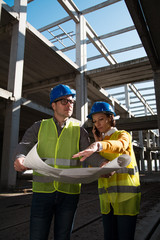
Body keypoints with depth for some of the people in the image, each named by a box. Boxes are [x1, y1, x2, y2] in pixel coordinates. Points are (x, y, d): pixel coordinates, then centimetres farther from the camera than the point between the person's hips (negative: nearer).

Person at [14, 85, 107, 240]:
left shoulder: (78, 130, 4)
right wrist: (20, 158, -30)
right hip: (42, 191, 0)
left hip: (69, 192, 1)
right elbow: (25, 145, -6)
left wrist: (103, 164, -28)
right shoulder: (39, 127, 6)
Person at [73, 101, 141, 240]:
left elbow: (119, 145, -29)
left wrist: (98, 146, -51)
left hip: (125, 195, -5)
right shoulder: (101, 141, 15)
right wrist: (96, 141, 0)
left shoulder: (123, 135, -2)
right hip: (107, 197, 5)